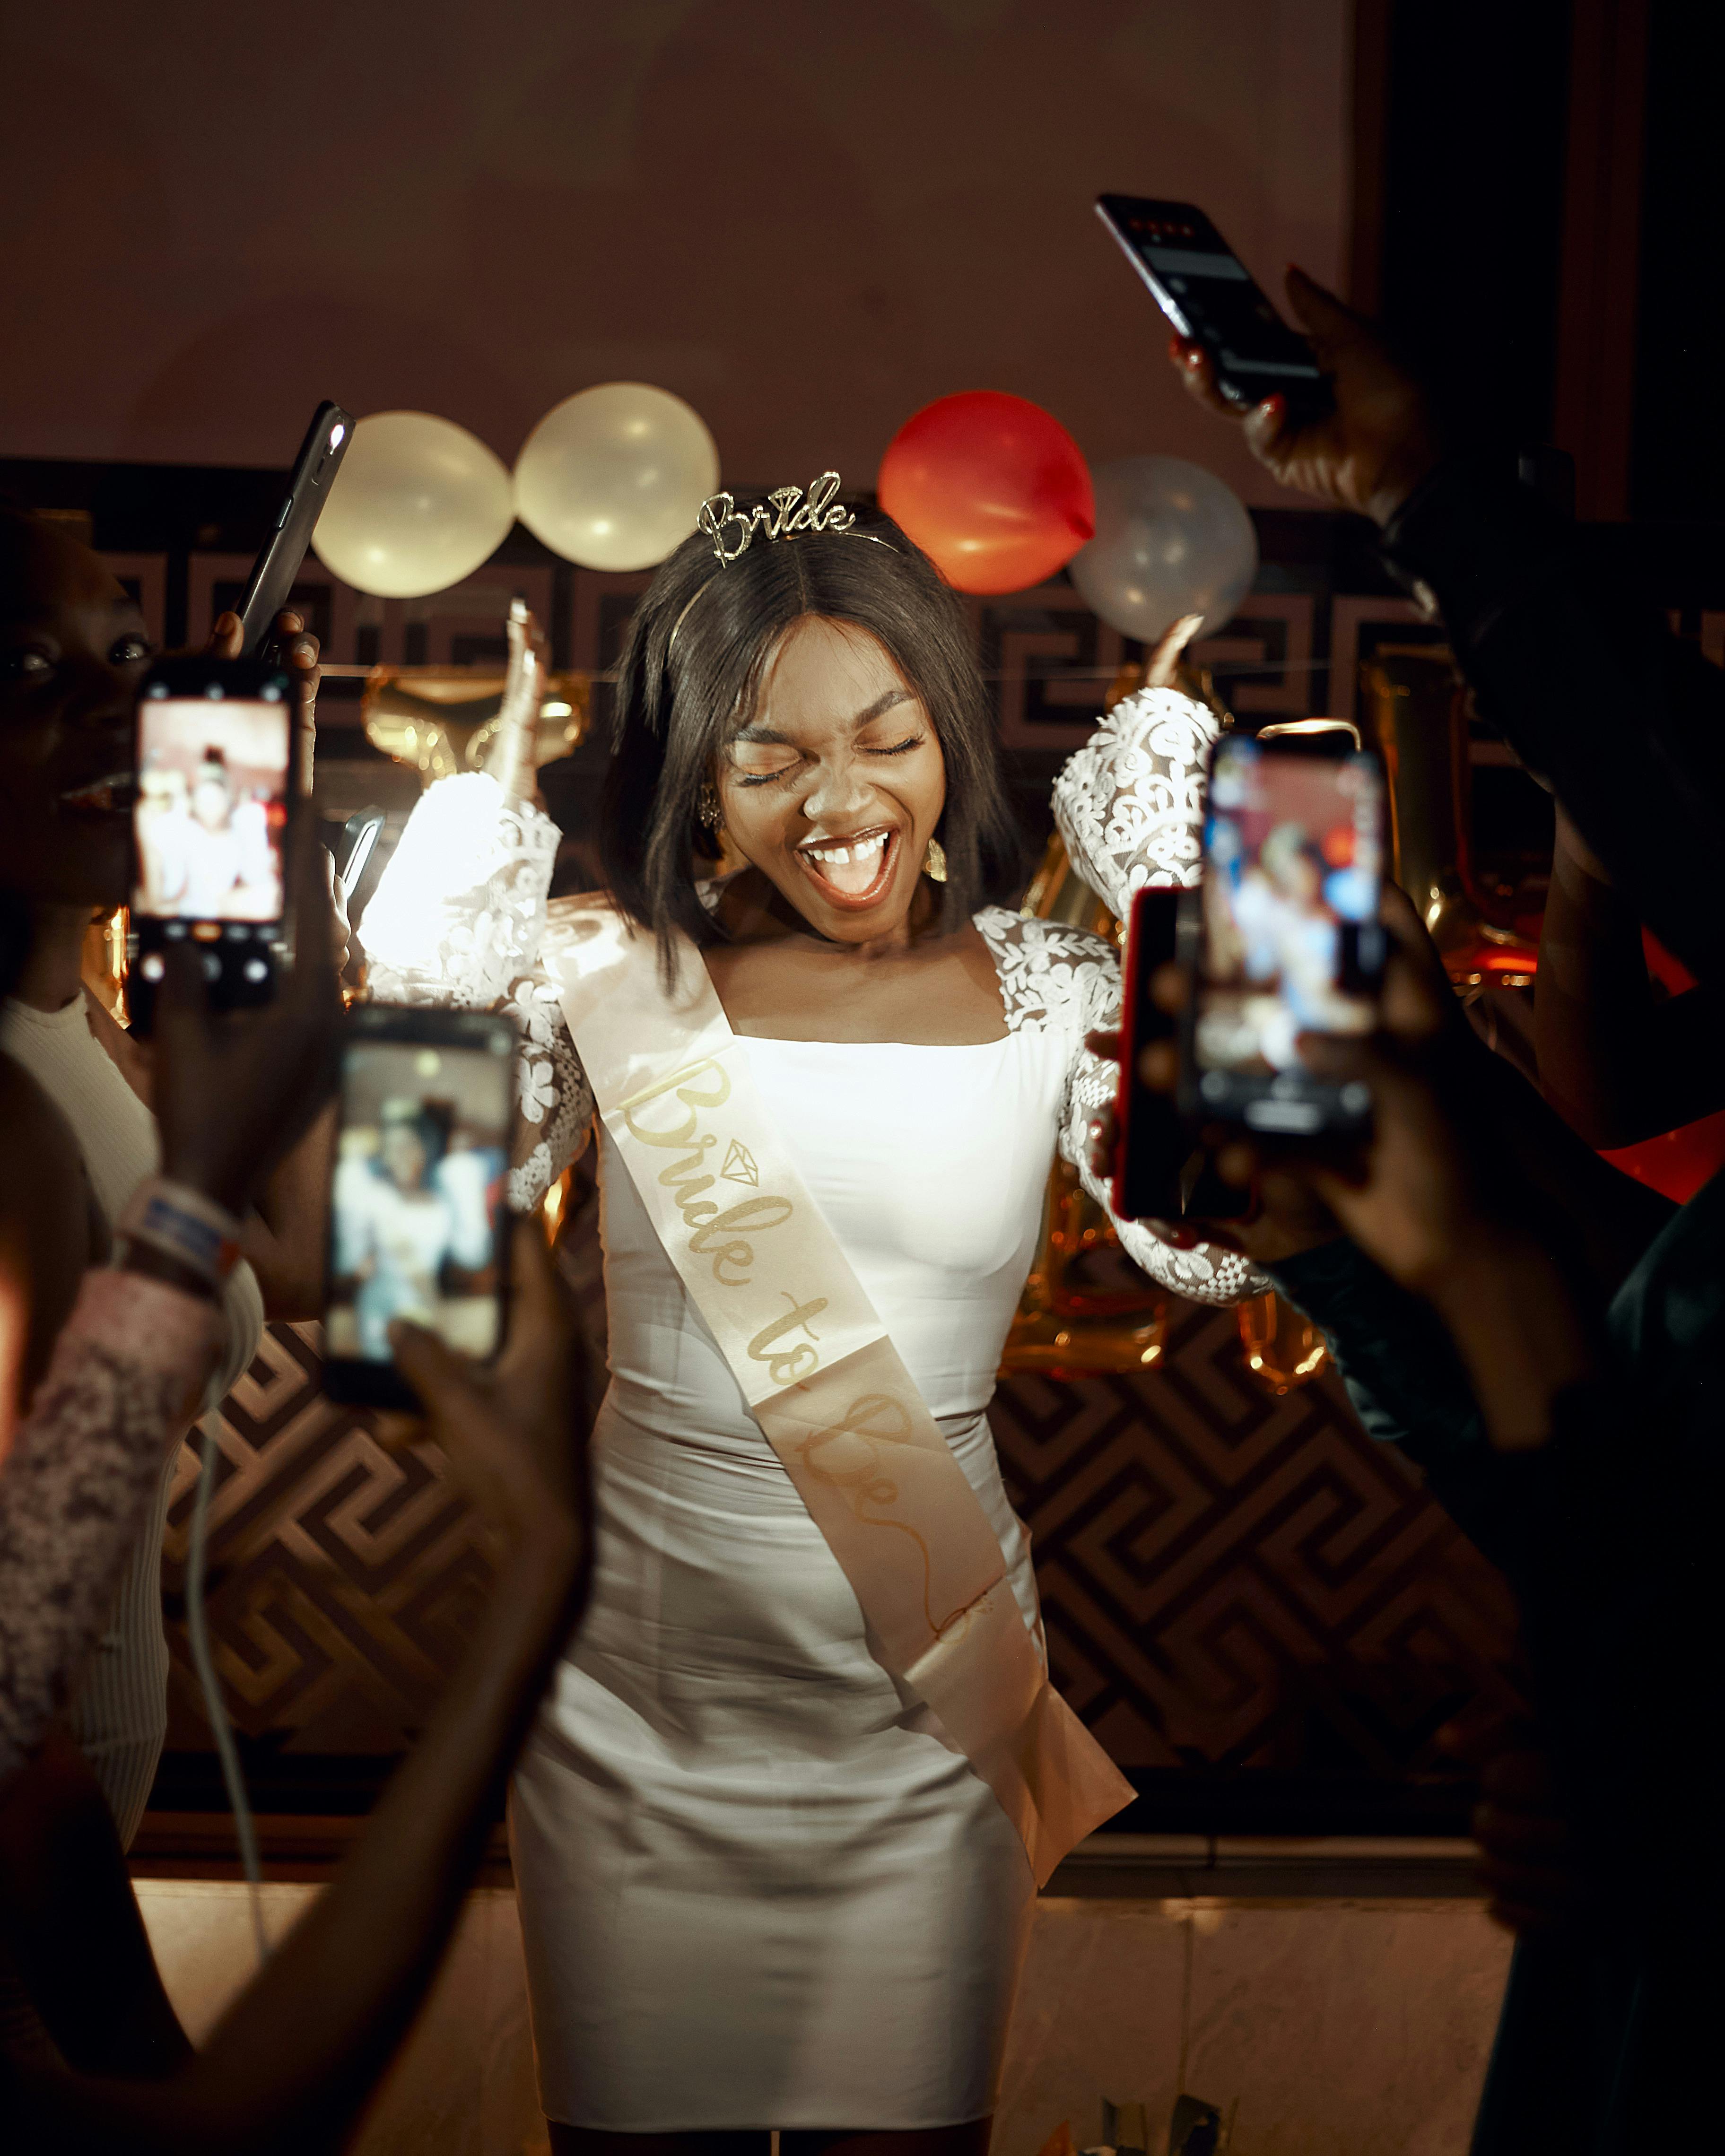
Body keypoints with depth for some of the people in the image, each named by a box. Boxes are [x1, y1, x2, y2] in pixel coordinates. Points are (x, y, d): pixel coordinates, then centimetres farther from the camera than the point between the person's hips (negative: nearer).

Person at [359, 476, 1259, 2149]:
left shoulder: (1049, 991, -1)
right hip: (639, 1697, 0)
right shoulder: (610, 972, -3)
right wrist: (469, 825, -11)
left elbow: (1213, 1245, -12)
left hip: (926, 1704, 0)